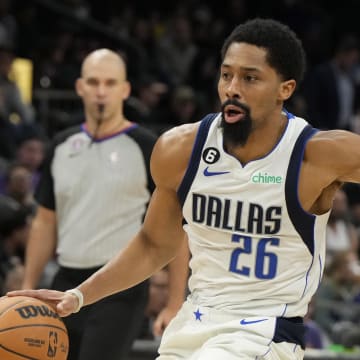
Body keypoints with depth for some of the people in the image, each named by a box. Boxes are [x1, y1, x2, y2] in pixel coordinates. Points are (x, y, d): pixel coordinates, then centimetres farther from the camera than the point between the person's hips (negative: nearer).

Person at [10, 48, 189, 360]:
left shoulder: (147, 148, -5)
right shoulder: (62, 146, 10)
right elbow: (45, 223, 16)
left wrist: (175, 305, -9)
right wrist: (28, 291, 10)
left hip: (120, 289, -6)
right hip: (67, 285, 6)